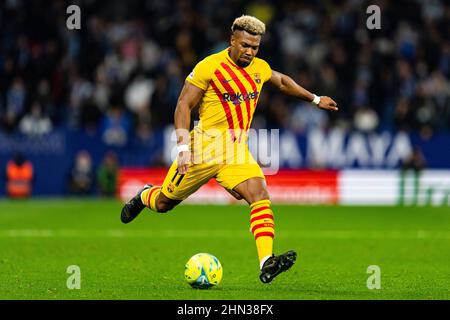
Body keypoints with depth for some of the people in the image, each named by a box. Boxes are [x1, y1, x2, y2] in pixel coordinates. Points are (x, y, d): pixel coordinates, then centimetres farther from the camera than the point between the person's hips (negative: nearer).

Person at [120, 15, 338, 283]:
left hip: (238, 150, 4)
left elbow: (283, 81, 31)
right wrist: (183, 146, -20)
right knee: (163, 203, 9)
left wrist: (315, 99, 34)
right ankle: (145, 197, 48)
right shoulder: (209, 67, -12)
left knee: (260, 196, -21)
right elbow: (184, 105, -11)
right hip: (206, 147, -4)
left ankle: (266, 263, -31)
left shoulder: (260, 68, 7)